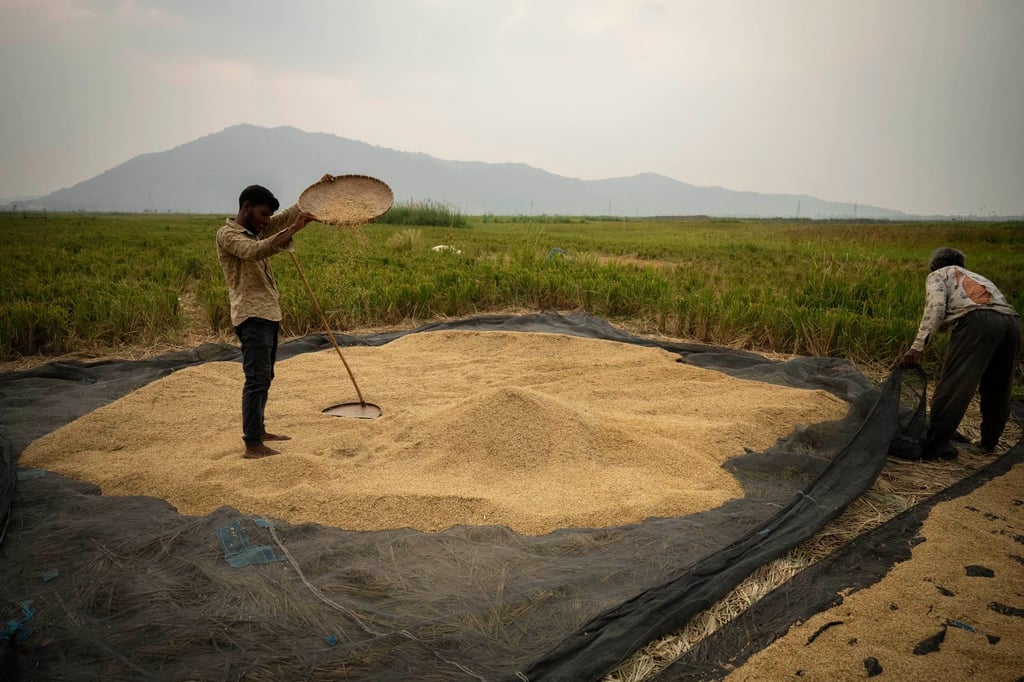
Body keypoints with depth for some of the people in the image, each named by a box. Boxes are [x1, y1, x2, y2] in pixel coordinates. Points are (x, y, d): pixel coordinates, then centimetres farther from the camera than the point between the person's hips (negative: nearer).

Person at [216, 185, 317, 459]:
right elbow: (255, 251, -29)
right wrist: (293, 229, -35)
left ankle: (257, 430, 28)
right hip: (252, 315, -9)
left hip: (269, 313, 9)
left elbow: (288, 215, 12)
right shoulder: (227, 234, -10)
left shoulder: (258, 230, 15)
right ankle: (252, 446, -7)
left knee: (265, 377, 16)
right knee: (257, 379, -10)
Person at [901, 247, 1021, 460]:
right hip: (1012, 321, 7)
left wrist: (917, 347, -4)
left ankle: (935, 446, -9)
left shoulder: (938, 275, 21)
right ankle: (988, 443, 31)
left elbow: (936, 307, 1)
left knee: (952, 386, -7)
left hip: (977, 320, -7)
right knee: (997, 389, 20)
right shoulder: (977, 277, 42)